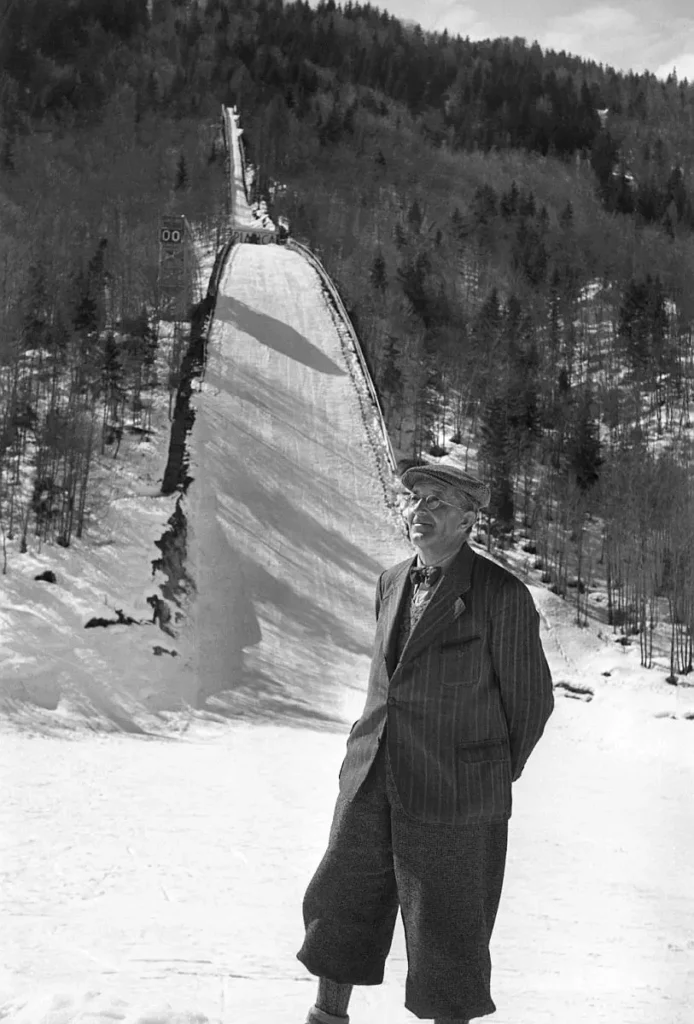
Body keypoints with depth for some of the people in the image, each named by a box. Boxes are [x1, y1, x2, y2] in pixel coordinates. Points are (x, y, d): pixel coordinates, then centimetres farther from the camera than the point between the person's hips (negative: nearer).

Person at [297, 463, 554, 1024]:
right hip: (373, 778, 6)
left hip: (453, 792, -6)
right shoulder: (393, 582, 7)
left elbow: (530, 699, -3)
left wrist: (498, 779, 7)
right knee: (339, 899, 12)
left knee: (448, 926, 7)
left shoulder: (503, 594, -12)